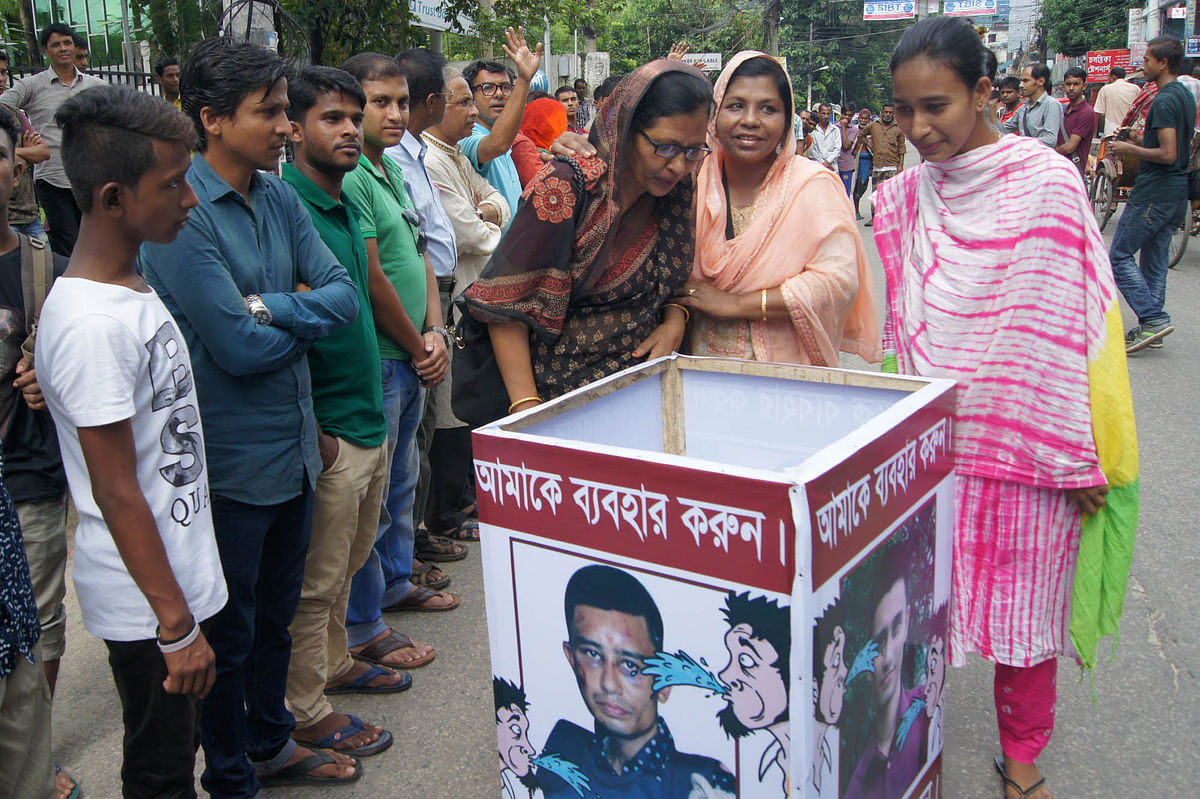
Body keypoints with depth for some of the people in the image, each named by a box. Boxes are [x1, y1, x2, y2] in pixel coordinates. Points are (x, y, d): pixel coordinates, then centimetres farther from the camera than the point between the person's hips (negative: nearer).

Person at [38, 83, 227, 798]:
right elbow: (117, 493, -22)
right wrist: (177, 627, -17)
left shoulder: (131, 285, 5)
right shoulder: (90, 324, -25)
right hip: (148, 603, -8)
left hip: (183, 573, 8)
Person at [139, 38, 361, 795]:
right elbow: (240, 348, -24)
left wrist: (271, 306, -18)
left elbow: (347, 293, -2)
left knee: (277, 612, 23)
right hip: (231, 460, -7)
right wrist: (309, 309, -7)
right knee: (229, 631, 12)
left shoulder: (279, 197, 3)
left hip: (295, 446, 7)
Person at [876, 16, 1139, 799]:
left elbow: (1079, 325, -8)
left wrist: (1084, 456, -7)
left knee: (1026, 605, 12)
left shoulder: (1047, 184, -10)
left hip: (1028, 442, -3)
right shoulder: (903, 198, 3)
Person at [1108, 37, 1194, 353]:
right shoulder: (1186, 95, 14)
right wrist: (1142, 141, 16)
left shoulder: (1164, 100, -17)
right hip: (1177, 193, 10)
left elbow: (1168, 154, -23)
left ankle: (1153, 318, -9)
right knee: (1155, 260, 13)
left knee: (1119, 256, -4)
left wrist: (1130, 149, -11)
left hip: (1153, 193, -10)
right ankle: (1151, 328, 16)